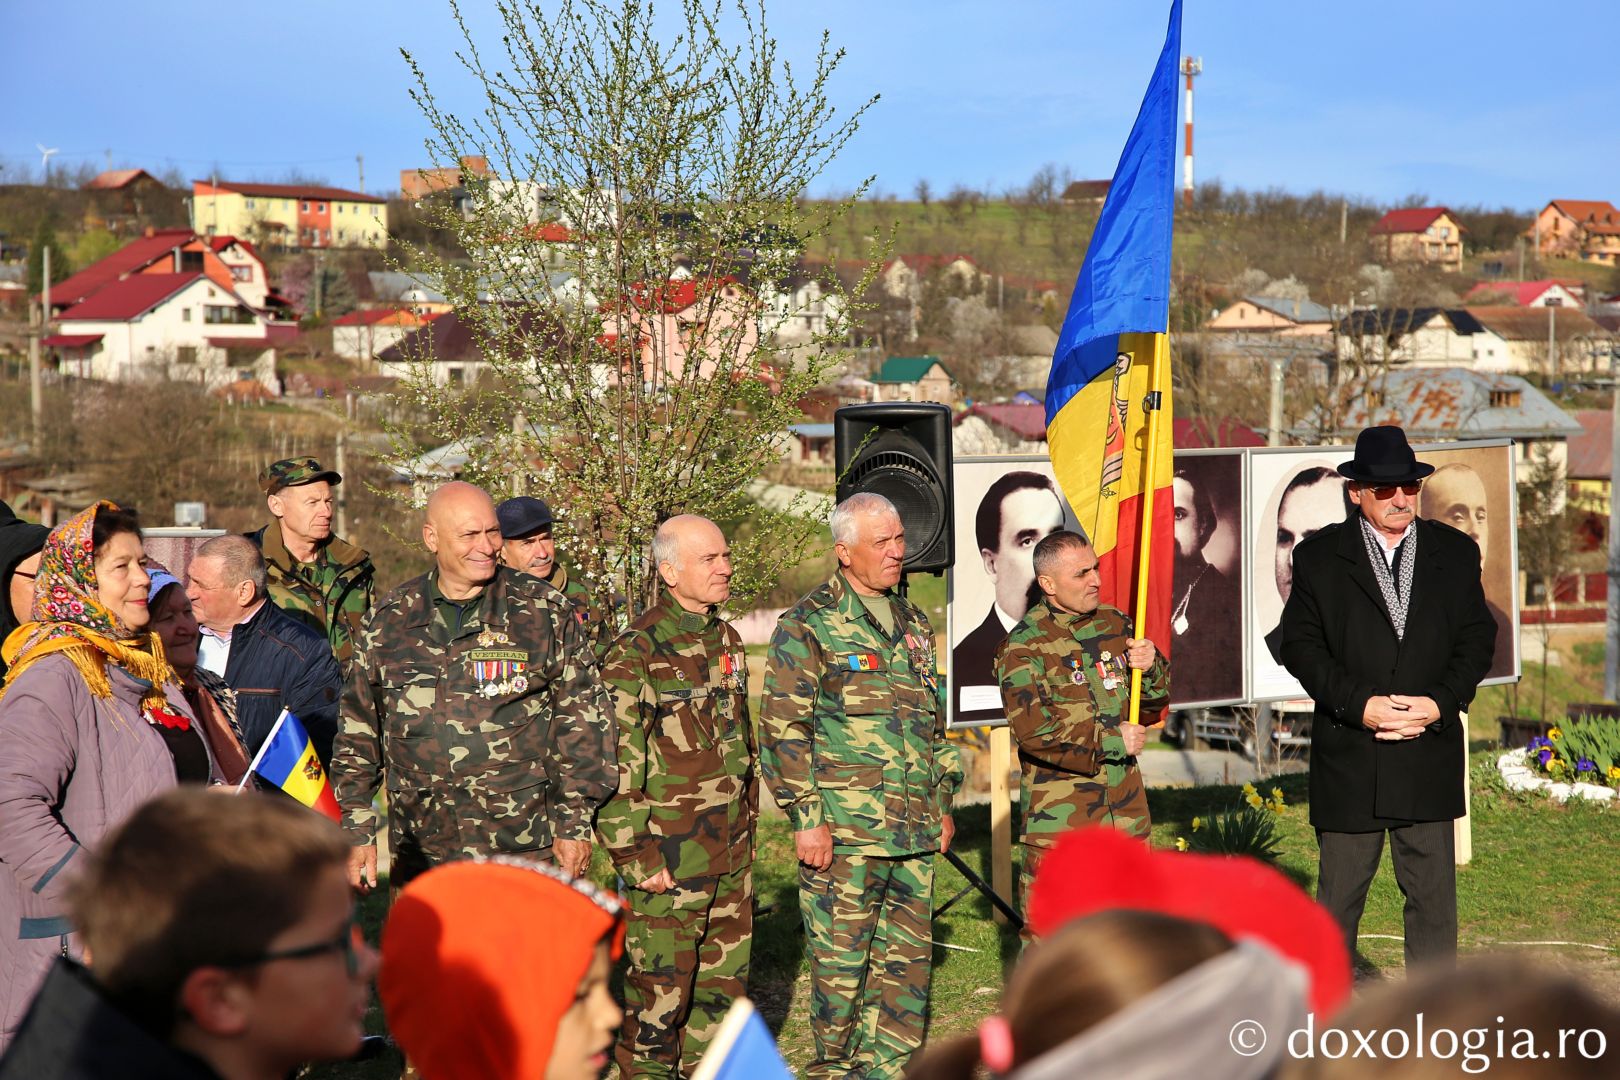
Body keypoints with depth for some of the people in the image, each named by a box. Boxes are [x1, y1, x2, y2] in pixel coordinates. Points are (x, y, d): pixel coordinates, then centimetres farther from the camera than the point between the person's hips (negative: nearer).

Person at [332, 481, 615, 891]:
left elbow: (582, 721, 4)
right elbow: (357, 733, 14)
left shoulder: (544, 612, 2)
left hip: (524, 851, -2)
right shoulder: (388, 621, 9)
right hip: (421, 853, 2)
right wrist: (357, 832, 10)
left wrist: (574, 824, -1)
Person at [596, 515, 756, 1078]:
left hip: (732, 858, 7)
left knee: (725, 980, 12)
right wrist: (637, 858, -16)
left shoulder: (726, 640, 12)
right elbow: (616, 766, -14)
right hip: (669, 858, -7)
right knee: (661, 989, -1)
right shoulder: (636, 652, -12)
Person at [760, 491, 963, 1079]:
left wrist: (943, 802, 20)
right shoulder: (807, 626, -5)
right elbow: (783, 729, -9)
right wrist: (806, 818, -13)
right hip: (844, 831, -6)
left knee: (908, 959, 9)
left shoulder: (912, 623, 16)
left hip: (914, 833, 6)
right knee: (841, 962, -1)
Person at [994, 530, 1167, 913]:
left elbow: (1155, 701, 16)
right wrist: (1112, 741, -14)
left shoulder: (1116, 626, 9)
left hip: (1125, 809, 6)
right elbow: (1033, 730, -20)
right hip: (1058, 816, -6)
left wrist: (1150, 667, -7)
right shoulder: (1023, 647, -10)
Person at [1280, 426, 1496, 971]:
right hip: (1348, 757, -1)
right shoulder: (1319, 557, 1)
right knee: (1339, 892, 7)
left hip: (1430, 754, 2)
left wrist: (1438, 703, -10)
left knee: (1433, 894, 4)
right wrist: (1360, 704, -15)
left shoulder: (1456, 553, 8)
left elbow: (1477, 639, 6)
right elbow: (1300, 645, -3)